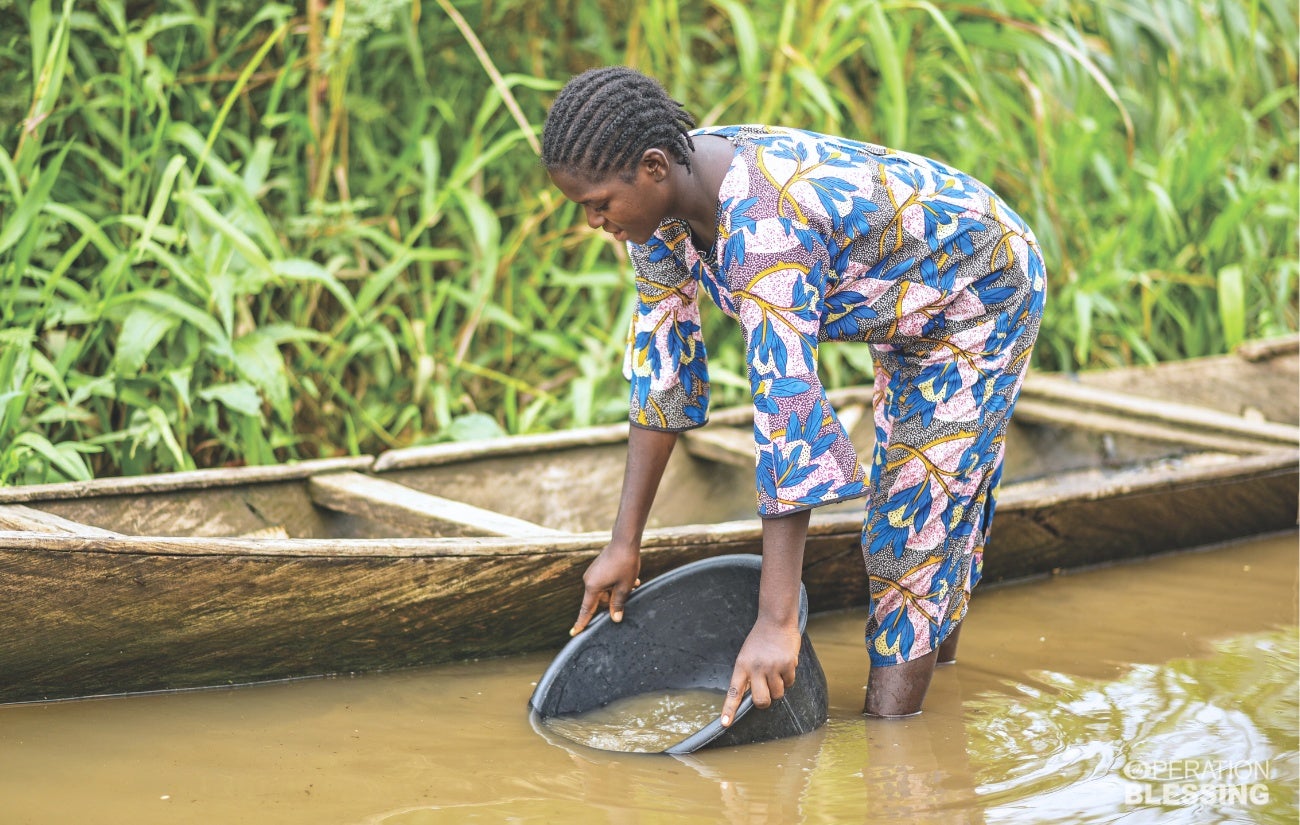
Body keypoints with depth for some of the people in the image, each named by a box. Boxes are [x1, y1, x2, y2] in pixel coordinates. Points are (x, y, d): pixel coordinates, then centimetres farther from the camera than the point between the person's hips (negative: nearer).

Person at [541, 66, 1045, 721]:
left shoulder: (762, 225, -42)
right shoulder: (660, 198, -15)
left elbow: (786, 406, -45)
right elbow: (658, 366, -9)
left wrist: (777, 621, -47)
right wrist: (623, 545, -9)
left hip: (984, 291, -9)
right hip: (908, 304, 9)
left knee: (915, 517, -8)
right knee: (930, 499, 21)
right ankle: (938, 659, 36)